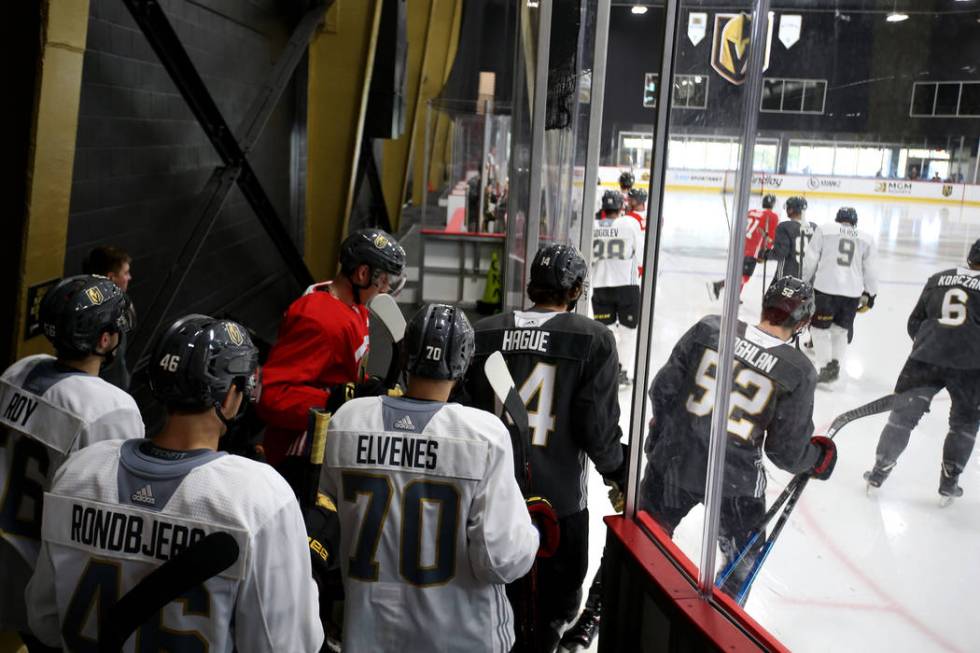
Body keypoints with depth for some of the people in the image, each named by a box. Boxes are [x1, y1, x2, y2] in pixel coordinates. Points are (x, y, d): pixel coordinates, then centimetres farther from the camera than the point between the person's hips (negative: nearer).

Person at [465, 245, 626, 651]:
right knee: (553, 604, 14)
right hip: (558, 500, -4)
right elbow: (597, 424, -13)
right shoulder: (593, 339, -10)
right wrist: (618, 473, 6)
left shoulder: (484, 334, 0)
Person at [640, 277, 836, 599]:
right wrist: (819, 457, 12)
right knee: (745, 554, 25)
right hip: (735, 480, -2)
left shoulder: (709, 328, -10)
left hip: (674, 460, 3)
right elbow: (787, 452, -10)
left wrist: (661, 428, 16)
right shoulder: (798, 371, -14)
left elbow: (664, 388, -4)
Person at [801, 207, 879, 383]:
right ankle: (835, 364, 9)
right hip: (853, 293, 3)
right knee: (841, 330, 19)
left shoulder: (824, 231, 6)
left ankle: (826, 367, -1)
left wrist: (803, 283, 12)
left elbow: (810, 260, 3)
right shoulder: (867, 239, 14)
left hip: (825, 289, -3)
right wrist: (869, 295, 21)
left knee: (819, 328, 8)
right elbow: (870, 270, 14)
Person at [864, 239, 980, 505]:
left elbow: (915, 323, 13)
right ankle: (949, 484, 18)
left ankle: (879, 473, 9)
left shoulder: (938, 279, 9)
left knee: (903, 414, 9)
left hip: (926, 359, 2)